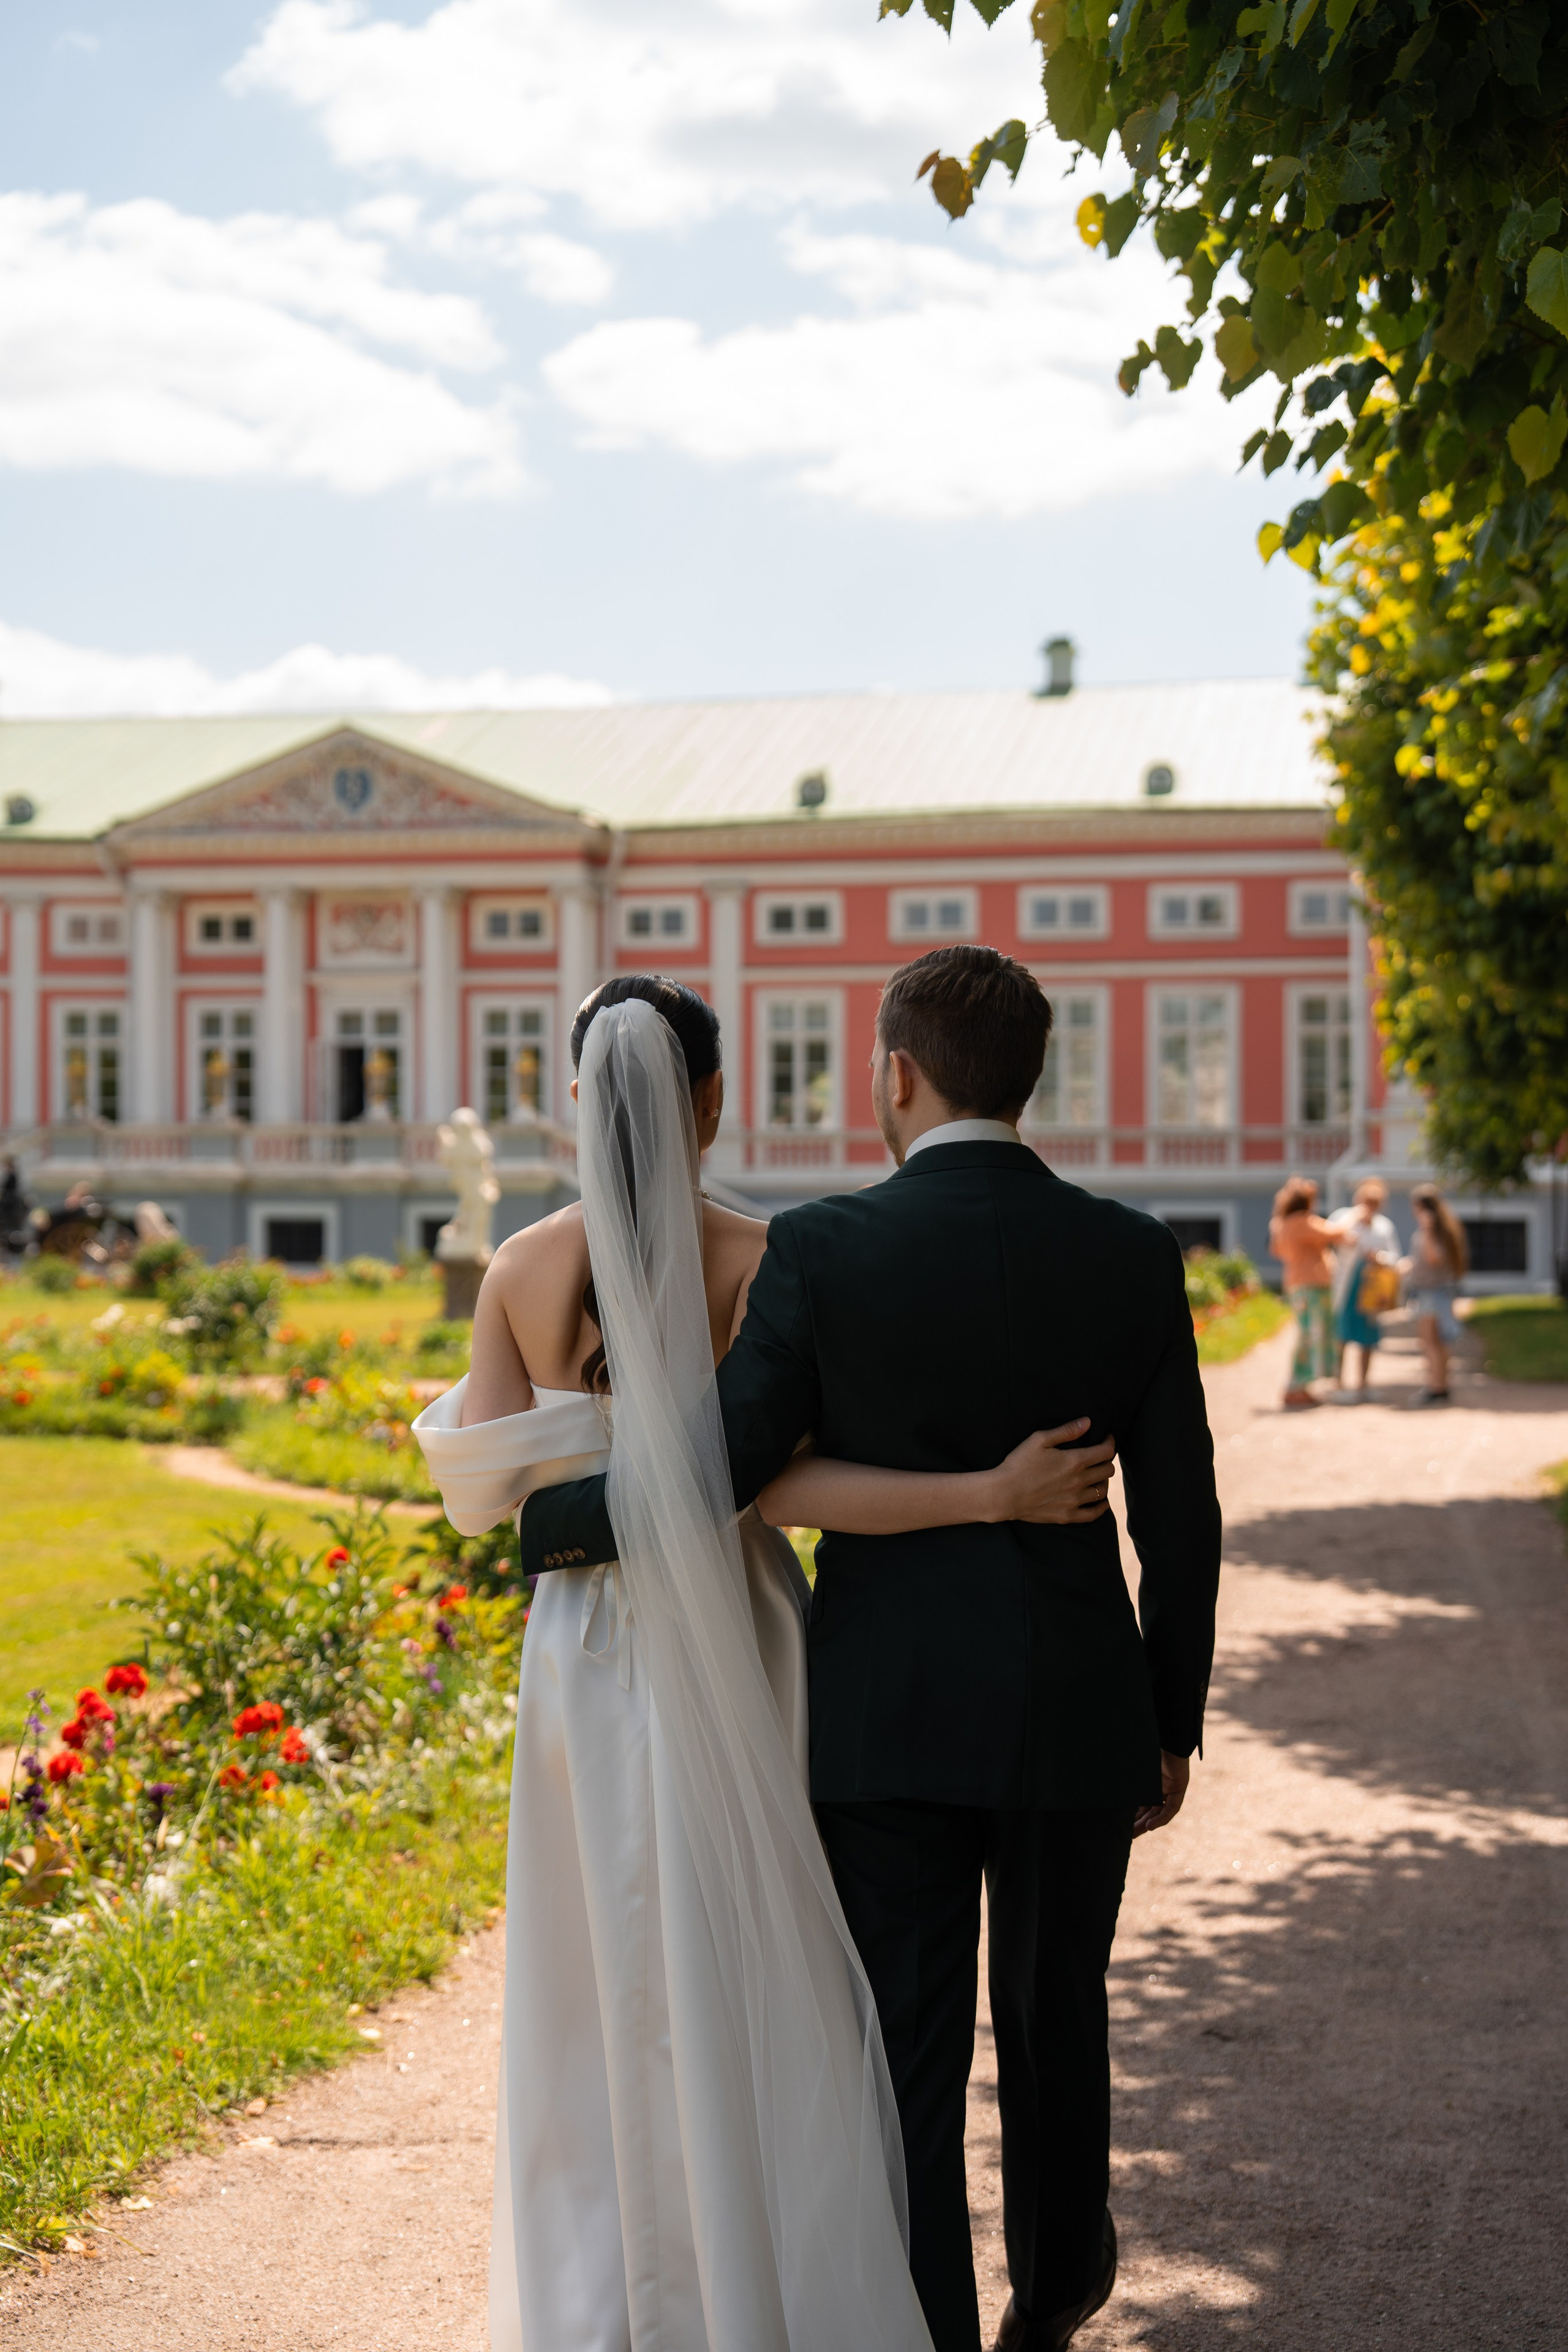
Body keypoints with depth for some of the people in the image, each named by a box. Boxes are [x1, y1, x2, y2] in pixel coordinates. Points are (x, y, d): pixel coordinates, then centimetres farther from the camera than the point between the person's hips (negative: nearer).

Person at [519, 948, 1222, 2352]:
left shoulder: (824, 1251, -12)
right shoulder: (1131, 1257, -3)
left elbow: (719, 1475, -13)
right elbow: (1180, 1526, 0)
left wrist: (546, 1522, 4)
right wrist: (1174, 1725, 12)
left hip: (888, 1715, -3)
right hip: (1078, 1714, 3)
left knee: (909, 2062, 5)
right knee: (1053, 2018, 23)